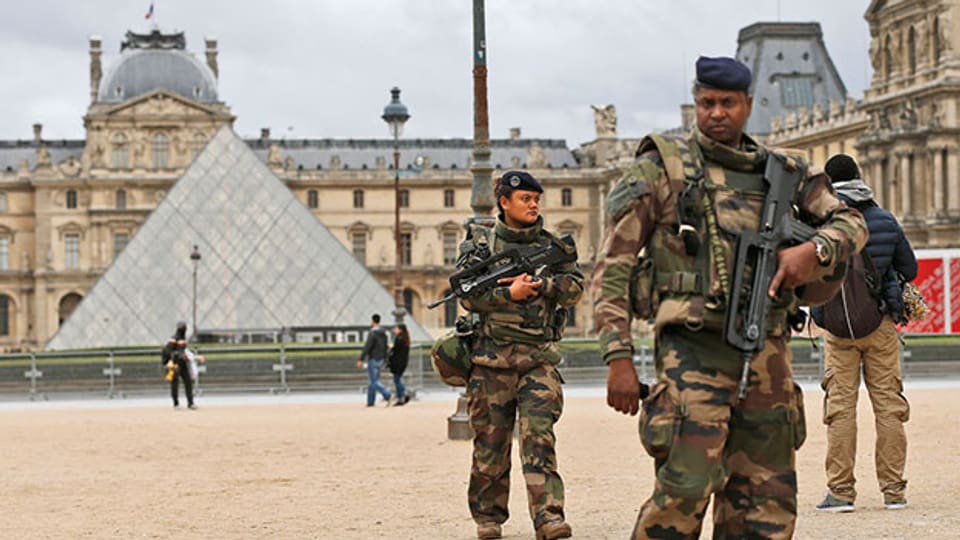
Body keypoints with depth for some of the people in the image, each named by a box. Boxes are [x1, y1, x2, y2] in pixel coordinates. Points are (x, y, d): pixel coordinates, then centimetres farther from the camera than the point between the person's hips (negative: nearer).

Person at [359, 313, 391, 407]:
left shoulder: (372, 333, -17)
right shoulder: (383, 333, 9)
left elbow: (367, 347, -21)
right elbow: (385, 347, 14)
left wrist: (361, 360, -18)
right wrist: (384, 359, 21)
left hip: (373, 360, -8)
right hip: (380, 360, 8)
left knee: (374, 382, -8)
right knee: (371, 381, 14)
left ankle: (387, 395, -23)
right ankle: (370, 402, 15)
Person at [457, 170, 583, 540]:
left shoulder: (551, 244, 11)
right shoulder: (480, 243, 4)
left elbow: (574, 288, 2)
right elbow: (468, 295, -6)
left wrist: (539, 283, -14)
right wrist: (509, 293, -20)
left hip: (539, 359, 1)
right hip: (492, 359, -1)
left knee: (539, 436, -10)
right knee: (490, 443, 5)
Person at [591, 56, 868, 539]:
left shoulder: (780, 171, 15)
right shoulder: (661, 168, 2)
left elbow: (850, 222, 19)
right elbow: (613, 266, -1)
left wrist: (814, 251, -5)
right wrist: (618, 357, -10)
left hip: (766, 350, 5)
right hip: (694, 347, -5)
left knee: (768, 501, 6)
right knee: (687, 485, -18)